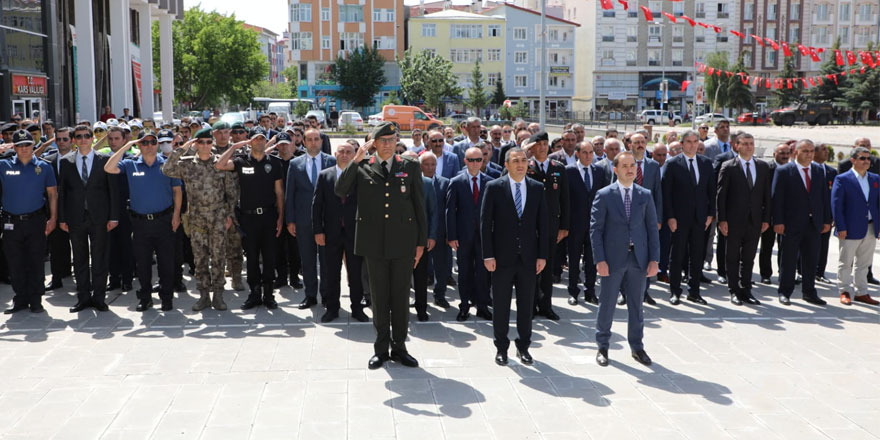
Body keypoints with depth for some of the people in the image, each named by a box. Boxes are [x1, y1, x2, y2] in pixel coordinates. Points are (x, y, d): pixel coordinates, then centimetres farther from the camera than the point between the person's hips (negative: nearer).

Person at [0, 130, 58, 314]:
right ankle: (20, 299, 18)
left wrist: (53, 218, -2)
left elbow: (52, 194, 6)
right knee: (15, 263, 7)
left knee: (36, 262, 2)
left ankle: (36, 300, 11)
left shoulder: (44, 167, 4)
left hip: (36, 221, -1)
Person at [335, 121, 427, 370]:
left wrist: (421, 242, 2)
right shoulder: (362, 168, 4)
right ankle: (381, 349, 19)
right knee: (379, 297, 8)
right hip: (374, 242, 0)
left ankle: (399, 347, 19)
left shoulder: (410, 167, 5)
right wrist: (356, 160, -15)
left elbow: (419, 206, 5)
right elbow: (340, 191, -10)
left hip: (403, 242, 0)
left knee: (401, 297, 7)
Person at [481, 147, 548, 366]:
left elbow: (543, 223, 6)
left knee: (526, 304, 10)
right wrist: (488, 255, -9)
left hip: (529, 257, 2)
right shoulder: (494, 187, -3)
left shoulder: (537, 188, 4)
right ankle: (501, 347, 20)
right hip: (503, 257, -2)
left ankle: (523, 347, 23)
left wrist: (542, 255, 0)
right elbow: (485, 222, -4)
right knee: (501, 305, 6)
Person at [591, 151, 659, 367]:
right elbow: (595, 229, -5)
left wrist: (654, 259, 0)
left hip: (638, 258, 3)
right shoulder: (604, 195, -4)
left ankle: (637, 347, 25)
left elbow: (652, 228, 6)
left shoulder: (645, 195, 6)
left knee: (636, 305, 11)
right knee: (607, 304, 5)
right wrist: (599, 260, -12)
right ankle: (602, 347, 19)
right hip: (613, 258, -3)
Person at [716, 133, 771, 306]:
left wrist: (766, 219, 4)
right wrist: (722, 219, -10)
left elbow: (766, 194, 10)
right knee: (732, 257, 4)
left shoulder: (763, 167, 8)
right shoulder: (728, 167, -3)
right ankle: (734, 291, 13)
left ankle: (746, 290, 19)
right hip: (734, 220, -3)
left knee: (749, 258, 10)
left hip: (755, 220, 3)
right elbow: (721, 195, -5)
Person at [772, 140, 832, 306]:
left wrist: (827, 220, 6)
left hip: (814, 223, 4)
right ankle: (784, 292, 14)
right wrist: (778, 222, -14)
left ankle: (809, 292, 20)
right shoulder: (783, 171, -5)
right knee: (789, 260, 3)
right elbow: (777, 198, -8)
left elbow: (824, 196, 11)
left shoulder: (819, 170, 9)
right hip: (792, 224, -4)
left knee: (811, 260, 10)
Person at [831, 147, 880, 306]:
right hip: (851, 230, -5)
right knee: (845, 263, 3)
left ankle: (861, 292, 22)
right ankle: (845, 292, 14)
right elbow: (836, 204, -9)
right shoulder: (842, 179, -6)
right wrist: (841, 227, -14)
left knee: (864, 264, 13)